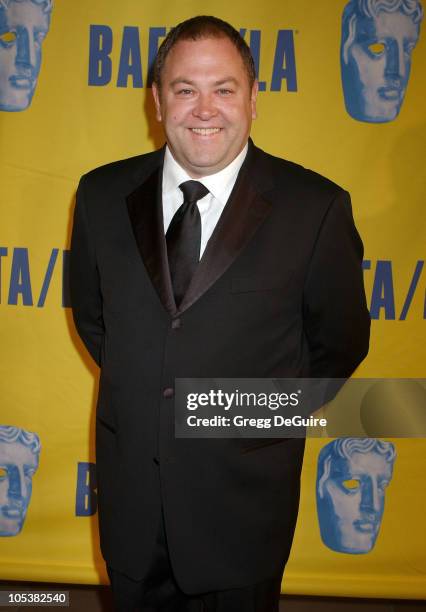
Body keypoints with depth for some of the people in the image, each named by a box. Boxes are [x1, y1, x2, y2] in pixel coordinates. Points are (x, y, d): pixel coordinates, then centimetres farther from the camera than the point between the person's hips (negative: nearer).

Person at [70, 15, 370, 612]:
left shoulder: (316, 209, -14)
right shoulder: (102, 195, -4)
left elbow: (340, 342, -3)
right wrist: (139, 391, 6)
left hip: (244, 498, -2)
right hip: (130, 490, 3)